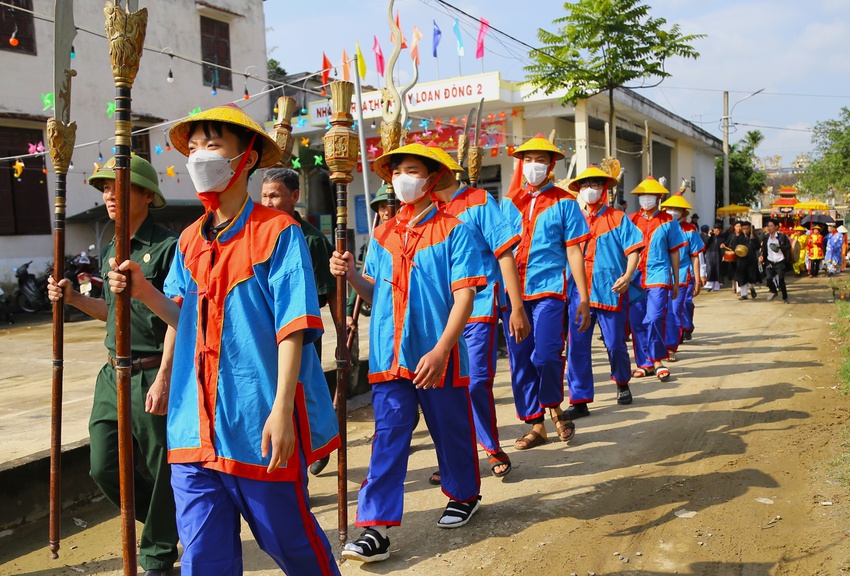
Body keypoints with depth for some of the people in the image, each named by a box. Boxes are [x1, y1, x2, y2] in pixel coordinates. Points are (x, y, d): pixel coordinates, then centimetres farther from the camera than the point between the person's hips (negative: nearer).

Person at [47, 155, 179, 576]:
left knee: (159, 472, 6)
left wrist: (163, 379, -21)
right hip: (113, 373, 8)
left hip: (152, 375, -8)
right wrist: (74, 299, 8)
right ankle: (164, 522, 36)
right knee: (104, 469, 11)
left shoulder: (167, 247, -12)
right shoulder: (111, 252, 13)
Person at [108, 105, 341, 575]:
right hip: (196, 426, 5)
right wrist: (145, 292, -1)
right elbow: (186, 320, 17)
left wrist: (281, 410, -19)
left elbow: (292, 325, -12)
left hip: (259, 427, -5)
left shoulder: (277, 231, -7)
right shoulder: (189, 240, 11)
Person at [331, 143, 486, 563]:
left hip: (438, 356, -3)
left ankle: (464, 495, 38)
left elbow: (464, 295, -12)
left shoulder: (453, 230, -6)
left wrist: (441, 350, -21)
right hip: (390, 355, 4)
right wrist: (351, 274, -6)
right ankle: (376, 528, 6)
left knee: (450, 429, 13)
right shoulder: (382, 235, 10)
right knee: (388, 437, 3)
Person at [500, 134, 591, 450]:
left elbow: (574, 251, 0)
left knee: (546, 355, -15)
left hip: (549, 289, -3)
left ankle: (554, 406, 15)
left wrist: (584, 299, -4)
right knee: (520, 361, 5)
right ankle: (536, 425, 19)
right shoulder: (508, 202, 11)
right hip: (513, 292, 4)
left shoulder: (564, 202, 3)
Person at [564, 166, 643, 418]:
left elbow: (633, 249, -1)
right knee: (577, 347, -2)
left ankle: (622, 383, 35)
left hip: (611, 291, -2)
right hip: (578, 292, 2)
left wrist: (628, 275, -17)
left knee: (615, 344, 7)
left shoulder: (618, 218, 5)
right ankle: (579, 400, 4)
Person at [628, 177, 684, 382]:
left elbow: (674, 252, 9)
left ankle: (658, 359, 1)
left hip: (658, 277, -3)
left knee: (653, 319, -16)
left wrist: (676, 282, 8)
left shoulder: (668, 222, 6)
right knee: (636, 322, 3)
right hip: (635, 278, 3)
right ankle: (644, 363, 15)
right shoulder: (631, 220, 9)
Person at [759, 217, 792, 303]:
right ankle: (773, 291, 15)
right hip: (769, 262, 3)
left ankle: (785, 297, 20)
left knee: (781, 280, 1)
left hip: (780, 262, -3)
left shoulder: (782, 236, -7)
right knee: (768, 278, -14)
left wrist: (780, 246, -24)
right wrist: (761, 255, -5)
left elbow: (788, 246, -7)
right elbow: (763, 248, 11)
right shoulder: (766, 237, 7)